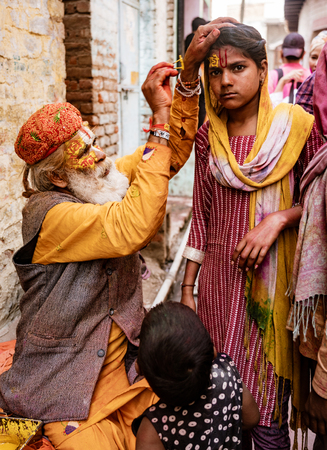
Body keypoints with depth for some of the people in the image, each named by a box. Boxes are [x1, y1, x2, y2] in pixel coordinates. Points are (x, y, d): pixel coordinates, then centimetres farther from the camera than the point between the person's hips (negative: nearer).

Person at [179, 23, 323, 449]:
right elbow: (201, 215, 9)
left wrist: (276, 220, -17)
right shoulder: (209, 134, 6)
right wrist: (187, 287, 8)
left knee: (266, 412, 4)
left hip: (273, 277, -3)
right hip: (219, 275, 3)